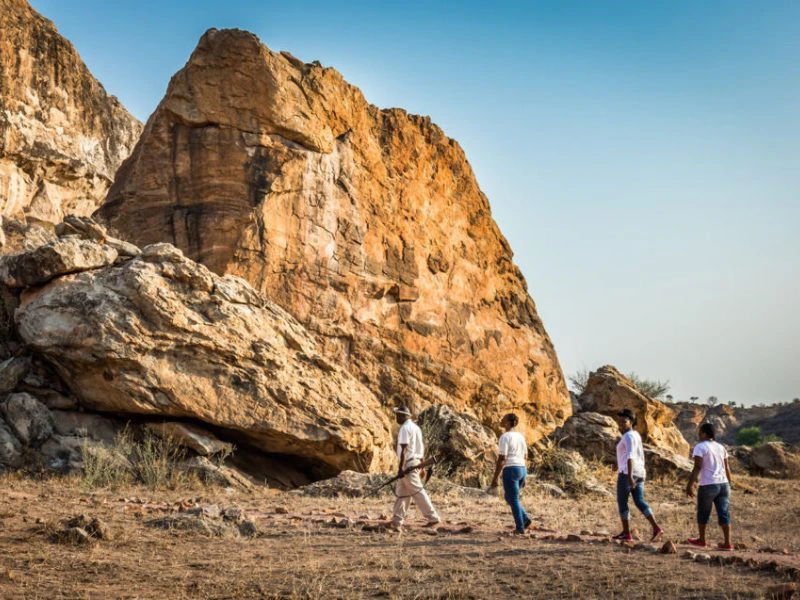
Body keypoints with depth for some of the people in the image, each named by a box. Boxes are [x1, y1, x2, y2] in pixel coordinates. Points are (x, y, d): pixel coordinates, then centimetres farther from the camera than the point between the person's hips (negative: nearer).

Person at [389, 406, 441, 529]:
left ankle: (433, 517, -5)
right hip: (416, 462, 10)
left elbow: (404, 449, -19)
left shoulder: (405, 428, -13)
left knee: (417, 491, -6)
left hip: (408, 464, -10)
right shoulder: (415, 427, 16)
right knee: (401, 491, 11)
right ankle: (397, 520, 12)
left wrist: (400, 467, -21)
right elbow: (422, 447, 18)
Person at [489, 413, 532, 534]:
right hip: (522, 469, 8)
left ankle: (520, 527, 5)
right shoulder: (520, 436, 13)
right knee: (509, 497, 22)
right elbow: (525, 457, 18)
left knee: (513, 500, 3)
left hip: (510, 470, -8)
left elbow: (501, 459, -16)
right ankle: (524, 519, 9)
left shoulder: (504, 437, -12)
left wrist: (495, 478, -12)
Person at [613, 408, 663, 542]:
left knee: (622, 502, 2)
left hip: (627, 472, -9)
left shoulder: (628, 436, -13)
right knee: (640, 502, 8)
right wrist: (641, 474, 28)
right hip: (638, 472, 9)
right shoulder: (636, 435, 16)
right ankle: (656, 527, -4)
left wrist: (629, 476, -30)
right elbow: (641, 455, 22)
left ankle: (626, 533, 4)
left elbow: (630, 456, -23)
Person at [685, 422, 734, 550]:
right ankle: (727, 543, 1)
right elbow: (727, 468, 15)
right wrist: (729, 483, 24)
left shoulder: (700, 447, -7)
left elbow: (697, 468, -15)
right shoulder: (721, 447, 13)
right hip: (723, 484, 6)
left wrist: (690, 484, -14)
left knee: (703, 513, 11)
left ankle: (702, 540, 23)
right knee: (724, 514, 5)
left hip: (708, 485, -6)